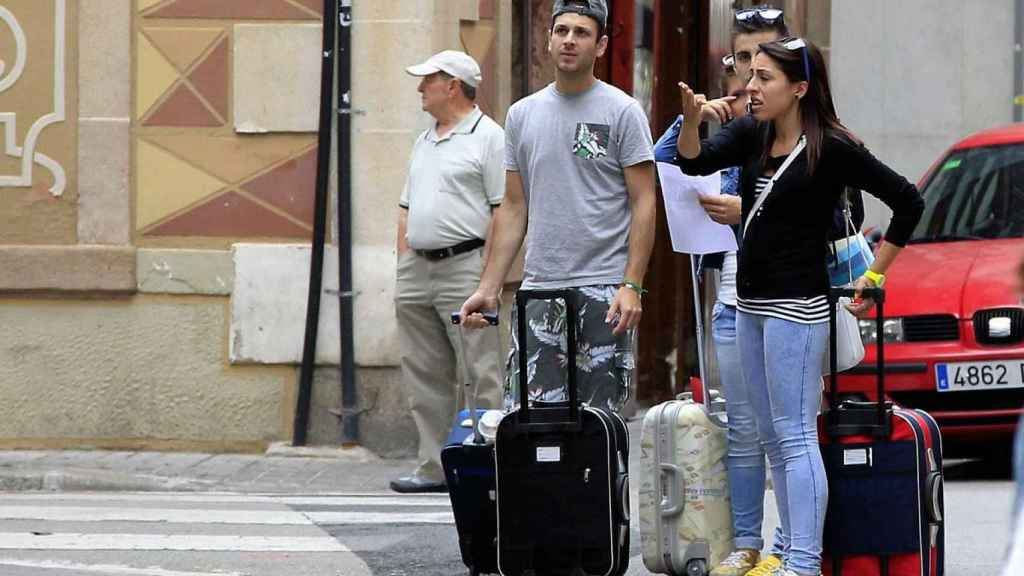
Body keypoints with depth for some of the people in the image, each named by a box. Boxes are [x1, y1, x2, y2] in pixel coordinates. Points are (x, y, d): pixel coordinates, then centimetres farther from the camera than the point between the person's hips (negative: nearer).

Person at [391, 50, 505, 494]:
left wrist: (489, 275, -17)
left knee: (485, 374, -8)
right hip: (417, 270, 8)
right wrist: (405, 266, 15)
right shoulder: (424, 142, 21)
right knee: (425, 376, 8)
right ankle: (434, 467, 12)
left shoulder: (488, 138, -5)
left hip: (465, 264, -8)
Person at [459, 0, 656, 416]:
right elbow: (514, 208, 16)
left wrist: (632, 286, -14)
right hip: (540, 288, 4)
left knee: (599, 413, -3)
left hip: (603, 288, -4)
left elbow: (644, 203, -5)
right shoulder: (522, 115, 13)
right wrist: (489, 288, 9)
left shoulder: (621, 112, -1)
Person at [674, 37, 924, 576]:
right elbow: (695, 162, -5)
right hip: (751, 303, 8)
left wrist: (873, 277, -4)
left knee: (795, 437, -10)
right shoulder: (751, 134, 7)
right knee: (772, 438, 12)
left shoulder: (832, 148, -11)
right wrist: (691, 120, -25)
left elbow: (907, 201, -6)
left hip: (796, 305, -8)